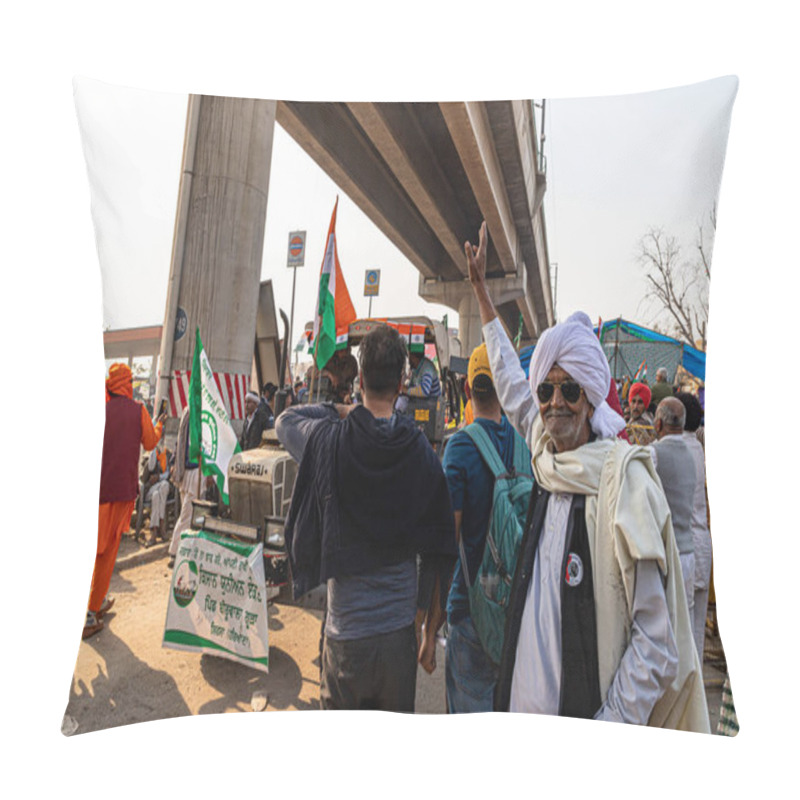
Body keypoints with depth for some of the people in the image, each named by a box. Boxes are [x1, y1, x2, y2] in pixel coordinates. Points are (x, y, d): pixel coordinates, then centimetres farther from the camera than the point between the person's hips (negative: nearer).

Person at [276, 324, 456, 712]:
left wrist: (336, 410, 11)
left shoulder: (331, 440, -17)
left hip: (346, 632, -1)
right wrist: (431, 627, 10)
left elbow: (285, 420, 8)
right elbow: (436, 552, -3)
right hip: (400, 629, 2)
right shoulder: (422, 452, -12)